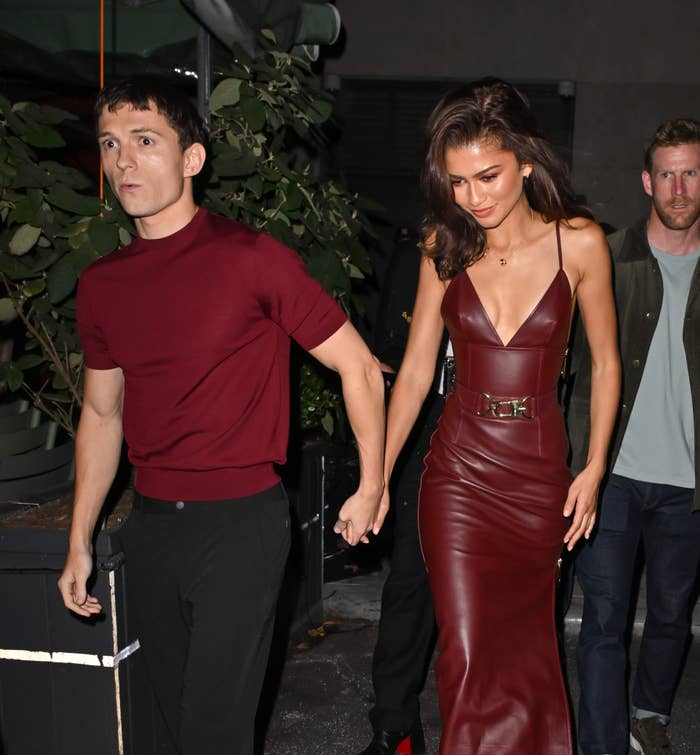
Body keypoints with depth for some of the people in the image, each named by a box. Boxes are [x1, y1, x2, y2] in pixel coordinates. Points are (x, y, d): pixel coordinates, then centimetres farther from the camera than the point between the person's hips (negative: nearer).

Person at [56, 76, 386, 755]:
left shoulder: (252, 258, -12)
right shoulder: (101, 284, 6)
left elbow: (358, 366, -5)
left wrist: (372, 488, 1)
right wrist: (79, 544, 17)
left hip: (241, 520, -5)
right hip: (150, 523, 6)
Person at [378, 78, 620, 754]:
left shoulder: (578, 242, -6)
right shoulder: (445, 245, -2)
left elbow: (605, 364, 3)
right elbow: (415, 370, 1)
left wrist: (593, 470, -1)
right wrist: (377, 477, 1)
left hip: (540, 472, 0)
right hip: (458, 469, 0)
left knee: (526, 647, 13)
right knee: (467, 651, 0)